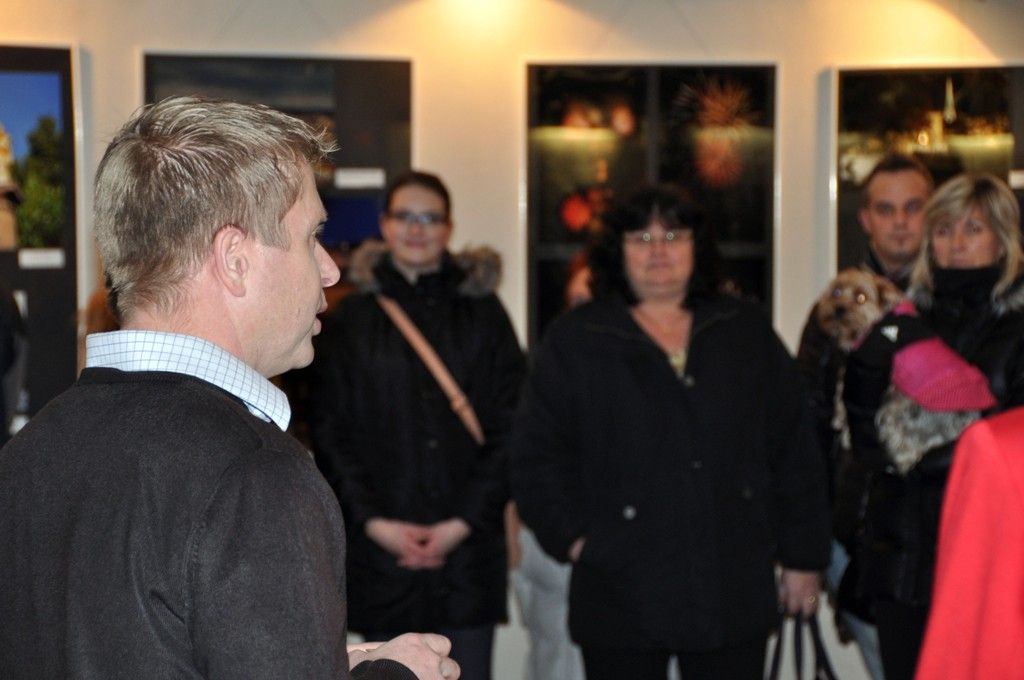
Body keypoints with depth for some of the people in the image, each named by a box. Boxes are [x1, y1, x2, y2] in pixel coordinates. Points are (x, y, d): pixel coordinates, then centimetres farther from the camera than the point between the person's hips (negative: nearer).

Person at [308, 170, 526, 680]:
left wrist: (465, 521, -8)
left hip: (468, 539, 0)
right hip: (381, 545, 0)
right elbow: (329, 432, 3)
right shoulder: (350, 320, 7)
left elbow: (506, 429, 2)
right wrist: (372, 522, -8)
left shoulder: (482, 313, 7)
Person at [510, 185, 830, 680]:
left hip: (733, 590, 2)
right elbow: (537, 456, 2)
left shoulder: (745, 333, 10)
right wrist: (573, 537, -8)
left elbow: (793, 450, 10)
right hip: (621, 596, -2)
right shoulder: (574, 341, 4)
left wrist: (802, 558, 7)